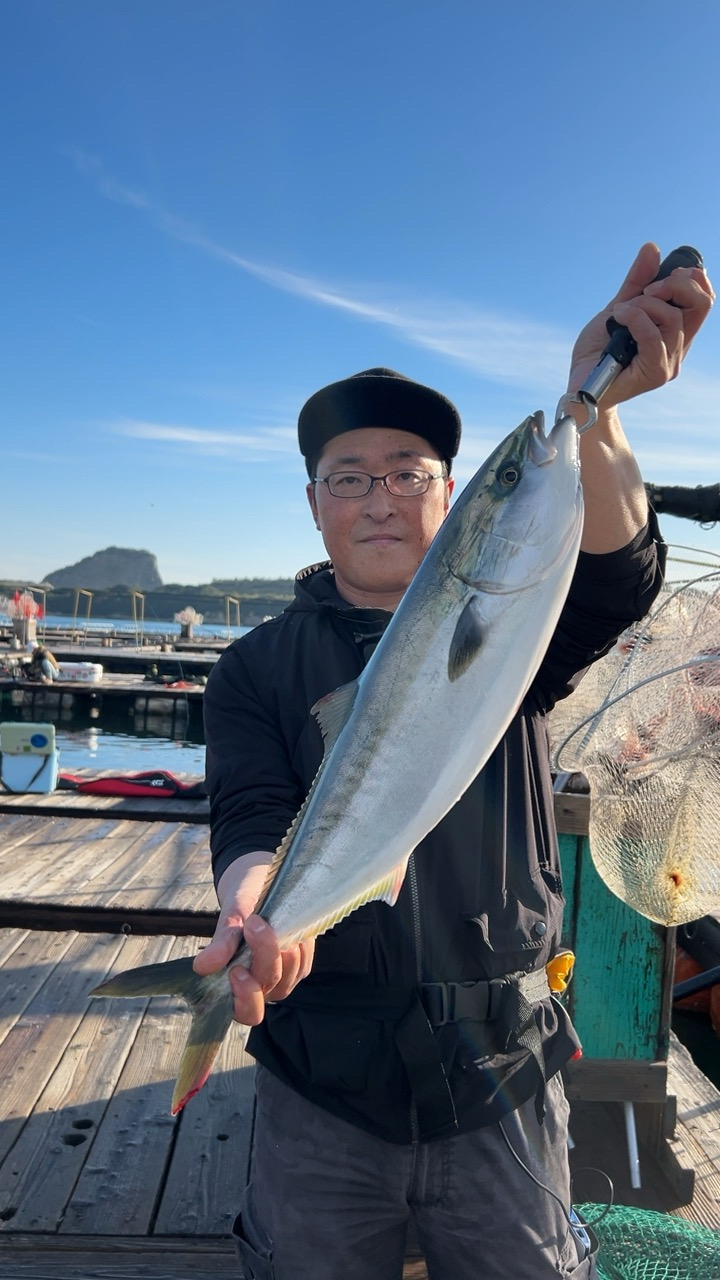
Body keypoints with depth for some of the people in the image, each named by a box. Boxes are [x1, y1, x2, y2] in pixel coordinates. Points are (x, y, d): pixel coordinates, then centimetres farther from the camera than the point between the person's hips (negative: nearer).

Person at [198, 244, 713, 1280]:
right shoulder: (258, 667, -1)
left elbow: (612, 580, -22)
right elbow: (252, 817, -12)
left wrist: (592, 411, -40)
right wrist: (259, 899, -36)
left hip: (499, 1079, 0)